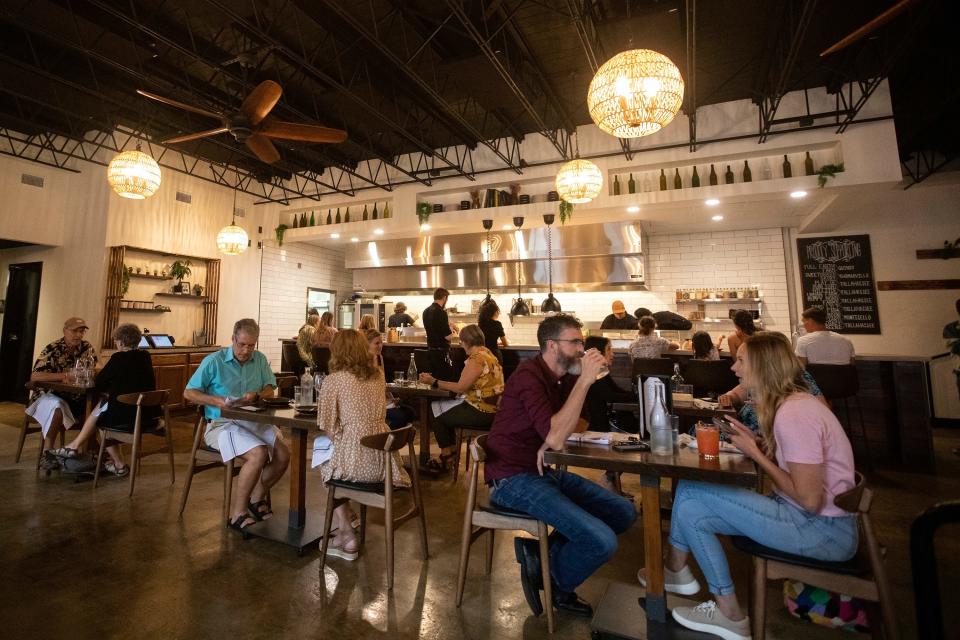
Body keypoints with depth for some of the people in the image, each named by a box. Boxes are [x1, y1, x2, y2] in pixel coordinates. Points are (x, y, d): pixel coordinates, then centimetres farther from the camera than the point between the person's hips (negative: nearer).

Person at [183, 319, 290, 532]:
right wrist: (217, 401, -18)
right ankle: (237, 512, -9)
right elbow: (188, 393, -2)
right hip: (222, 424, -5)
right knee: (259, 454, -29)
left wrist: (256, 395, -12)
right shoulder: (214, 361, -4)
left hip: (253, 421, 5)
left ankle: (256, 498, 11)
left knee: (283, 455, -15)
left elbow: (270, 389, 11)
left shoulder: (260, 360, 9)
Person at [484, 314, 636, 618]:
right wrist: (584, 380, -26)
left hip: (546, 471, 9)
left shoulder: (563, 377, 8)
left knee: (624, 512, 5)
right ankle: (557, 585, 11)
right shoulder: (529, 375, -20)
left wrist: (551, 441, -13)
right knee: (602, 542, -20)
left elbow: (572, 425, 10)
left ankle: (544, 555, 6)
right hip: (514, 479, -9)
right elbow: (555, 438, -29)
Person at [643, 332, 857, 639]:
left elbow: (809, 499, -23)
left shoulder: (793, 414, -23)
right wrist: (756, 442, -1)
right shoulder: (792, 403, 7)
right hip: (815, 520, 9)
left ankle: (675, 571, 9)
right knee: (691, 510, 0)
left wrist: (754, 453, -15)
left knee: (690, 491, -14)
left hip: (822, 530, -9)